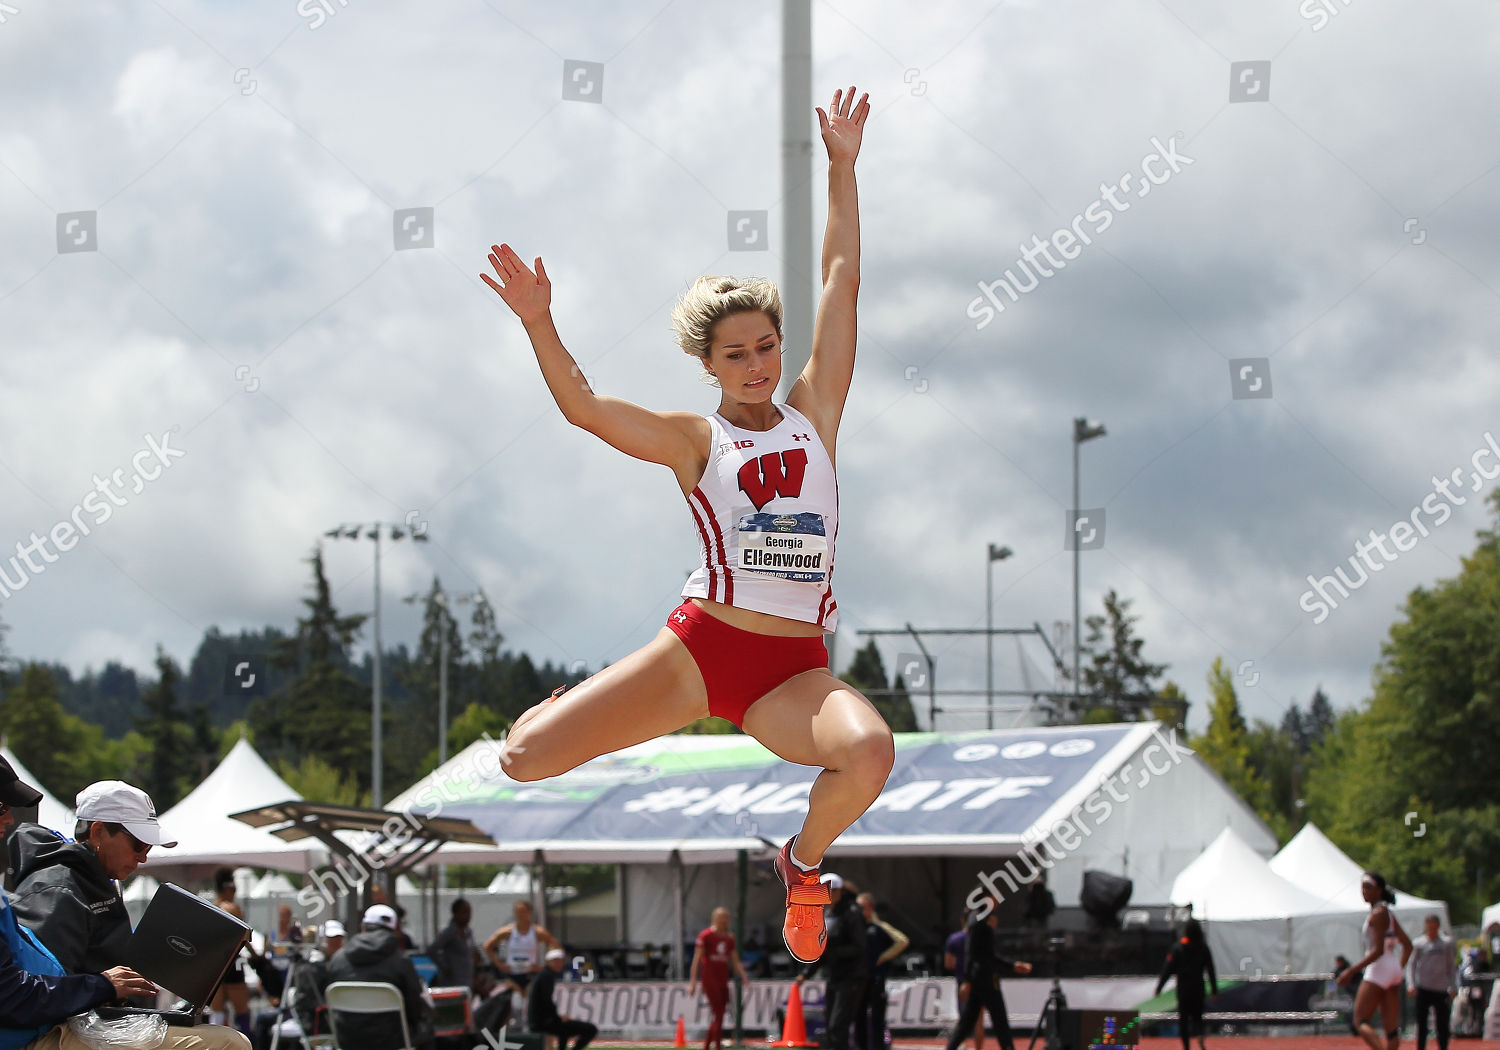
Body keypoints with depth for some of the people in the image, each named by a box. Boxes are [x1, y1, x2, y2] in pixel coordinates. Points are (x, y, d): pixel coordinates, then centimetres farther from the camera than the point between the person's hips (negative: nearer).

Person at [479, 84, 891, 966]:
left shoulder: (813, 415, 11)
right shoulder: (695, 442, 6)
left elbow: (842, 284, 10)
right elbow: (583, 406, -7)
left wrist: (844, 166, 9)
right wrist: (540, 325, -22)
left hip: (794, 668, 1)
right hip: (698, 648, -1)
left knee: (869, 752, -34)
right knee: (524, 759, -13)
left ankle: (804, 857, 2)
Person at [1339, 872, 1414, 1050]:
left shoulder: (1377, 914, -12)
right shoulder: (1389, 914, 15)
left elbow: (1378, 950, -20)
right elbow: (1408, 945, 19)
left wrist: (1352, 971, -20)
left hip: (1378, 969, -9)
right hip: (1393, 970, 9)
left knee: (1360, 1021, -7)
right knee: (1391, 1027, 5)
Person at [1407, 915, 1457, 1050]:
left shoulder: (1447, 944, 7)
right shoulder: (1418, 944, 3)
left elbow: (1452, 966, 11)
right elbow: (1411, 965, 2)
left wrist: (1453, 987, 4)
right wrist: (1411, 984, -11)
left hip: (1441, 989, 1)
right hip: (1423, 989, -1)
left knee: (1442, 1023, 2)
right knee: (1421, 1023, 0)